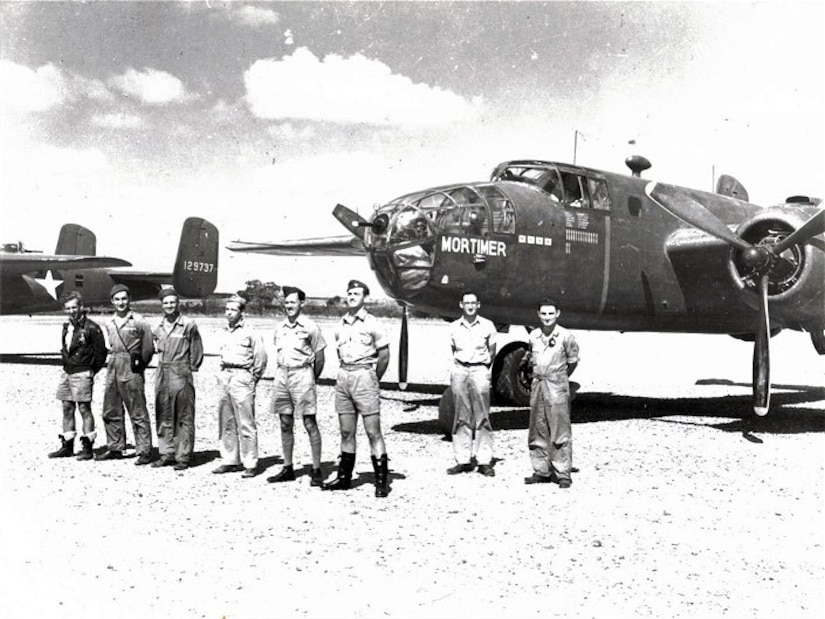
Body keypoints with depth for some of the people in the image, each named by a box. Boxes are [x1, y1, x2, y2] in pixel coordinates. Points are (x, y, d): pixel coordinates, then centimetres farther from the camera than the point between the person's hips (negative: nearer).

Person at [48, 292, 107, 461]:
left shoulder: (91, 327, -10)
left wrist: (92, 371, -5)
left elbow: (101, 351, -9)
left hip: (82, 374, -8)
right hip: (66, 373, 8)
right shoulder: (66, 327, 12)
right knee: (67, 409, 11)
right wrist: (66, 366, 13)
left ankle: (87, 447, 0)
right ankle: (67, 446, 18)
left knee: (84, 409, -4)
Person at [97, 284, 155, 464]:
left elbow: (148, 347, -2)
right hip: (113, 370, 7)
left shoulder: (138, 321, -5)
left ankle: (144, 451, -1)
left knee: (138, 413, -4)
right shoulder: (109, 324, 13)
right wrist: (115, 362, 14)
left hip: (131, 370, -7)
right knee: (111, 412, 11)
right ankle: (115, 448, 23)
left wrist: (139, 365, 0)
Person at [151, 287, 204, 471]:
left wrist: (190, 368, 3)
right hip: (162, 373, 6)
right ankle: (167, 454, 19)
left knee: (184, 417, -1)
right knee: (163, 416, 10)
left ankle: (183, 457, 3)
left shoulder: (188, 325, -6)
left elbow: (196, 352, 0)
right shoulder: (157, 327, 10)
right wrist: (163, 365, 14)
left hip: (181, 375, -6)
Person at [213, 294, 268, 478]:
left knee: (246, 424, -7)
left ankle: (250, 464, -3)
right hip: (225, 377, 7)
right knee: (226, 423, 10)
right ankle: (230, 461, 19)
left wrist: (253, 378, 0)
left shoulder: (250, 333, -6)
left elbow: (261, 357, -5)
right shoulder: (225, 332, 15)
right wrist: (222, 375, 13)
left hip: (242, 377, -7)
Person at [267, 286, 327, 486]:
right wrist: (282, 372, 13)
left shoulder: (309, 327, -3)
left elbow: (319, 358, 1)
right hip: (282, 375, 6)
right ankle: (287, 468, 17)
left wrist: (311, 380, 5)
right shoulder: (280, 328, 13)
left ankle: (316, 470, 0)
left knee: (309, 423, -5)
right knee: (285, 424, 9)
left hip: (302, 374, -6)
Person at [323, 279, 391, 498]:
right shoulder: (340, 326, 12)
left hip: (364, 375, -5)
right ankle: (344, 477, 18)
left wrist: (373, 380, 2)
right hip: (343, 376, 5)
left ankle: (382, 480, -3)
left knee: (373, 432, -6)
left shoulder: (371, 323, -3)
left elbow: (384, 355, -1)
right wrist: (346, 373, 11)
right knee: (346, 432, 10)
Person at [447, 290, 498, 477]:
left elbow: (492, 352, 10)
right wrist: (459, 368, 10)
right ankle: (463, 459, 5)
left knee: (482, 417, -3)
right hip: (459, 370, 2)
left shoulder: (487, 326, 3)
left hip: (480, 370, -2)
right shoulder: (454, 327, 8)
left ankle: (484, 461, -1)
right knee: (461, 417, 2)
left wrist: (482, 369, 8)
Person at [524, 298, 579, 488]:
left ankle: (563, 474, 0)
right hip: (537, 385, 5)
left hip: (557, 386, -5)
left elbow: (573, 361, 6)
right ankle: (541, 471, 17)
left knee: (560, 432, -5)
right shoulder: (533, 336, 6)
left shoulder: (565, 336, -6)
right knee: (538, 431, 8)